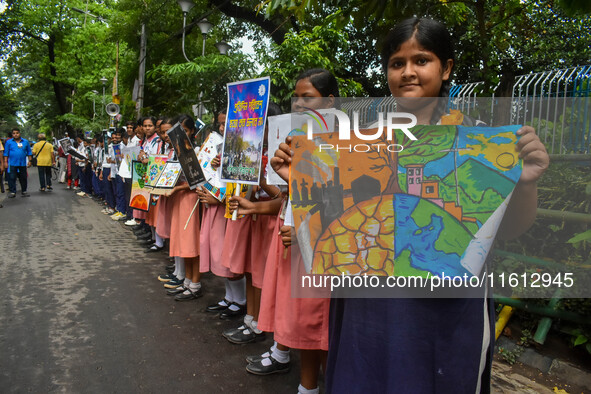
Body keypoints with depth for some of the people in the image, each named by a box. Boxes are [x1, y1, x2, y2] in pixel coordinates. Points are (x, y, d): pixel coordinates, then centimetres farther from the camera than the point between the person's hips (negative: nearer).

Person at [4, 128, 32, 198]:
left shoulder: (25, 142, 8)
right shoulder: (9, 142, 4)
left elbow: (29, 152, 12)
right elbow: (6, 153, 4)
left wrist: (29, 161, 7)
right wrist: (5, 162, -1)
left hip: (23, 163, 2)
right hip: (12, 164, -1)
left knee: (23, 178, 7)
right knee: (12, 178, -2)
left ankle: (24, 191, 17)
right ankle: (12, 192, 3)